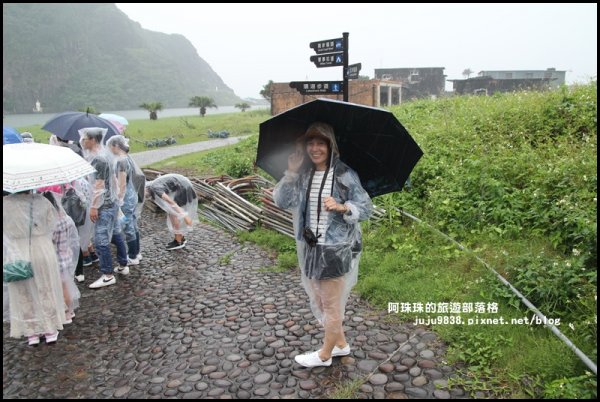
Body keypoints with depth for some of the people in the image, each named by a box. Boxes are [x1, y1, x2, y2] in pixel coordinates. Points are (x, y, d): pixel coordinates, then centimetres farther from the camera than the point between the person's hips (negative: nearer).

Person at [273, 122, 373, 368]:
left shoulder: (345, 175, -11)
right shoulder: (303, 175, 2)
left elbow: (366, 208, -9)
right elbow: (281, 201, -8)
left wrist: (341, 207, -26)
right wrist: (290, 173, -18)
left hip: (336, 248, -6)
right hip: (310, 247, 6)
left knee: (331, 304, 9)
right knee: (319, 301, 19)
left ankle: (324, 355, 29)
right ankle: (341, 344, 40)